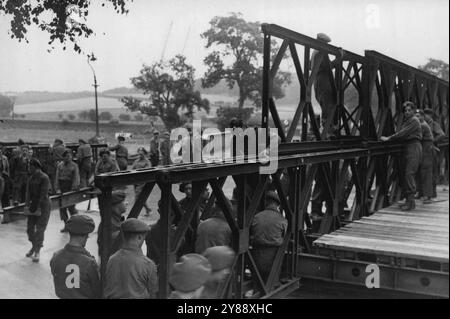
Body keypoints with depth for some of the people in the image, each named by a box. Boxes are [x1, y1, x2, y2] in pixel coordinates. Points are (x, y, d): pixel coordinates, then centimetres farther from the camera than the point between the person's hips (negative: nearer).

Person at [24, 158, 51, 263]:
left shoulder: (44, 178, -14)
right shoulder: (31, 178, 7)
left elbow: (43, 194, -18)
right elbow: (28, 192, 3)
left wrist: (39, 208, -20)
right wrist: (27, 205, -10)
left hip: (43, 205, -7)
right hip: (33, 204, 7)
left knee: (40, 229, -4)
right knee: (30, 228, 11)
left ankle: (37, 252, 4)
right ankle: (34, 247, 31)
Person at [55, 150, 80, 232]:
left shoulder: (74, 166, 0)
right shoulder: (60, 165, 8)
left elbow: (76, 178, -5)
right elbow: (57, 177, 6)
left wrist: (73, 189, -15)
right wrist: (57, 189, -4)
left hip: (70, 188, -3)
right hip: (62, 188, 3)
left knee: (71, 206, -6)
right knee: (62, 207, 3)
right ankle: (66, 225, 12)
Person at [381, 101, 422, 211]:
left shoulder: (414, 121, -8)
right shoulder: (405, 121, 20)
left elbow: (403, 133, -17)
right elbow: (402, 134, 19)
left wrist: (389, 138, -18)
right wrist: (388, 138, 7)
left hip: (414, 147, -9)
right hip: (407, 148, 9)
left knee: (409, 173, -15)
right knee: (406, 174, 7)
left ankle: (411, 201, -15)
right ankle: (409, 200, 11)